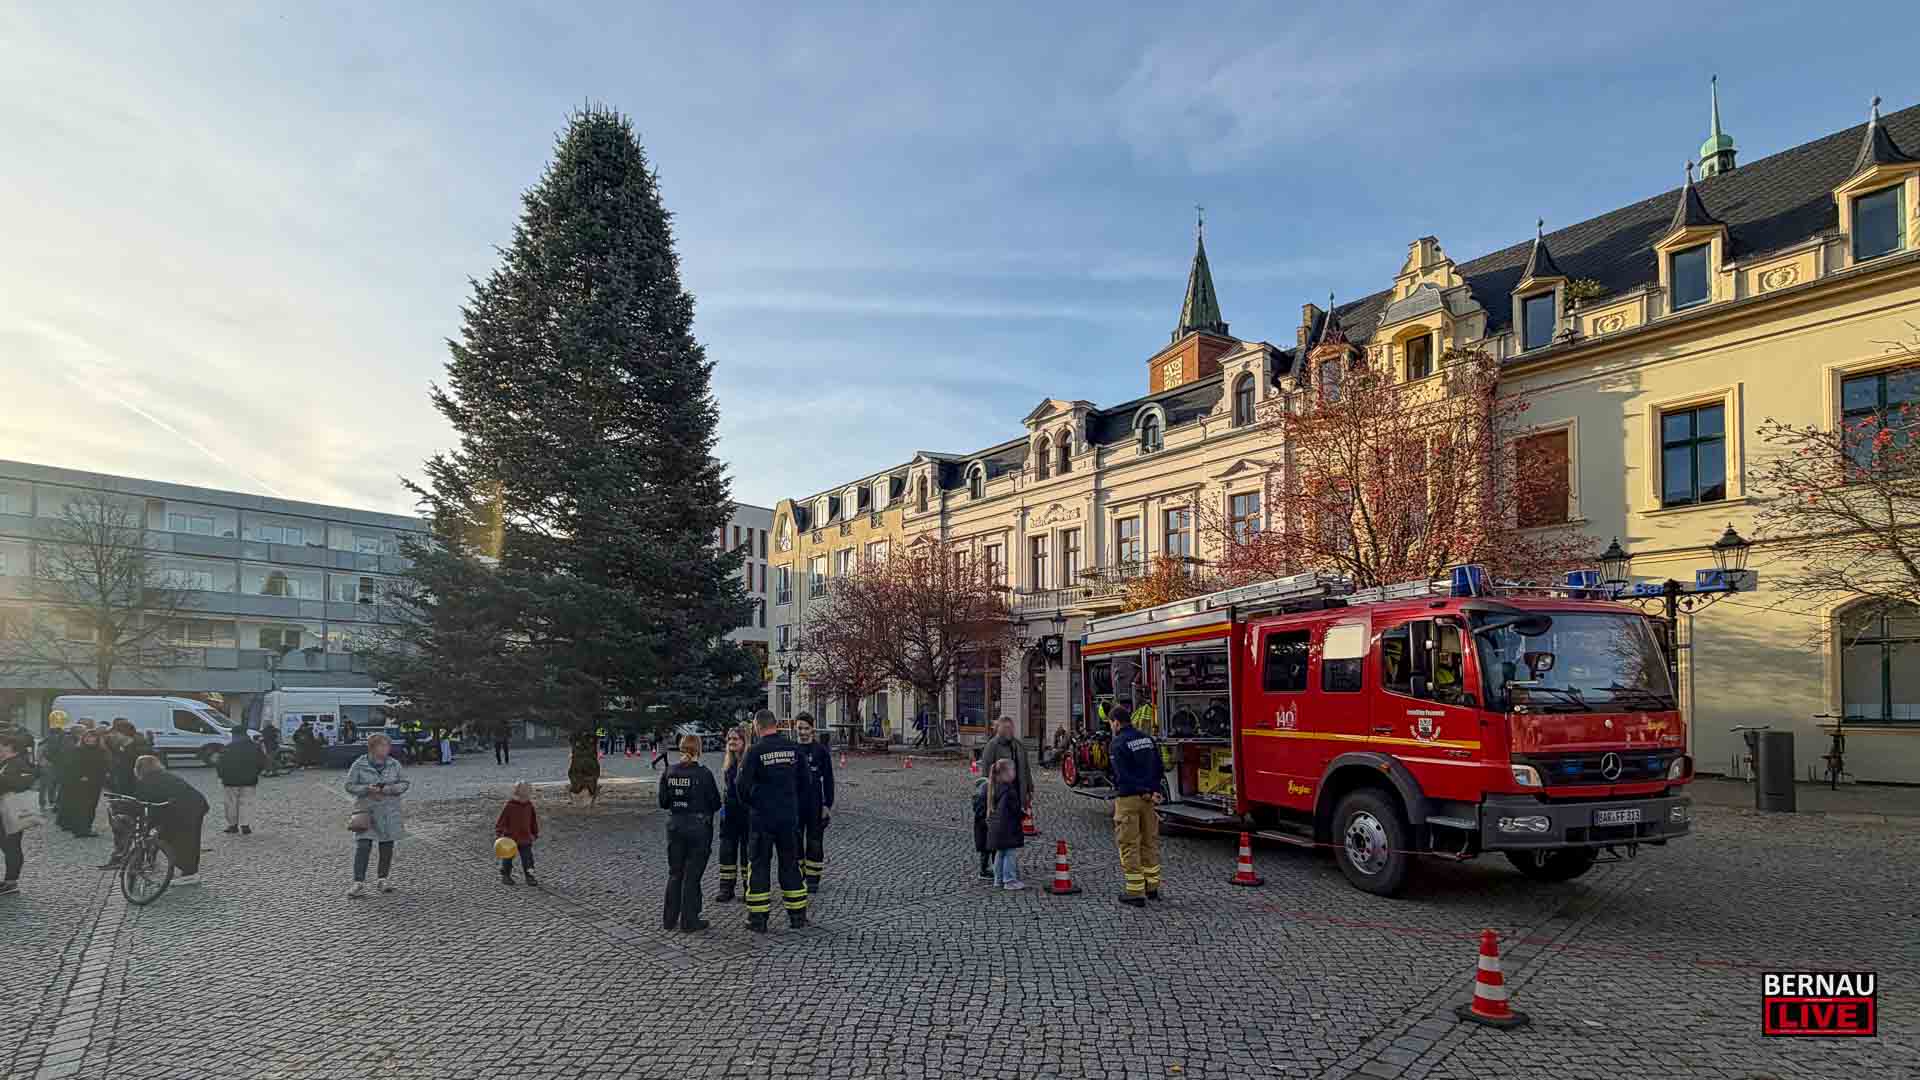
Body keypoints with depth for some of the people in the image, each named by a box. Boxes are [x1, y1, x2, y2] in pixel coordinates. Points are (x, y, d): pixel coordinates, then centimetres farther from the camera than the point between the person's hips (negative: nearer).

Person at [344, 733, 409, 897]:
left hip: (389, 811, 3)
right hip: (366, 810, -2)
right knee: (362, 845, -11)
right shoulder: (359, 765, -3)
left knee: (387, 846, 7)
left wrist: (391, 788, -14)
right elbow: (350, 785, -2)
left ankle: (384, 879, 20)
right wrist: (367, 789, -18)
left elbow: (404, 783, 5)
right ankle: (359, 883, -7)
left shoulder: (394, 764, 4)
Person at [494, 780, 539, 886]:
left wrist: (535, 833, 15)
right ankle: (505, 876, 26)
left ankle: (528, 876, 14)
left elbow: (534, 821, 11)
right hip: (510, 838, -3)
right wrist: (498, 833, -15)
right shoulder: (509, 806, -13)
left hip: (525, 839, 3)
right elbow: (501, 820, -10)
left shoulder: (529, 806, 1)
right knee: (507, 858, 11)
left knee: (527, 858, 3)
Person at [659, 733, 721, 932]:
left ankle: (670, 919, 22)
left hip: (675, 825, 4)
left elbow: (663, 803, 4)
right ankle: (689, 921, 9)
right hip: (698, 825, -4)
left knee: (674, 873, 16)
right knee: (692, 875, 4)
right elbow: (716, 803, -9)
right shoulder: (703, 774, -14)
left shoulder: (669, 773, -2)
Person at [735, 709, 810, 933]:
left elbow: (744, 785, -10)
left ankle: (758, 919, 8)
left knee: (760, 865, 6)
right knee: (790, 864, 13)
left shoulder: (755, 751, -11)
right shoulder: (794, 748, 0)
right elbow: (803, 782, 7)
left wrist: (750, 805, 8)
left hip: (762, 817, -3)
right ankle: (797, 915, 17)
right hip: (790, 817, 3)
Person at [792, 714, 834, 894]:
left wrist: (827, 805, -6)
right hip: (794, 803, 3)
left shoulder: (821, 750, -2)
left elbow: (828, 779, -1)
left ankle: (813, 879, 13)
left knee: (814, 842, 3)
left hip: (815, 804, -2)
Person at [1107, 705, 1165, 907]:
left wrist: (1142, 792, -14)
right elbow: (1159, 768, 10)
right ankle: (1152, 886, 24)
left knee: (1129, 845, -1)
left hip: (1127, 799, -7)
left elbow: (1123, 774, -18)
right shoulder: (1147, 738, 10)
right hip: (1147, 798, 7)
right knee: (1150, 841, 16)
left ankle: (1135, 892, 0)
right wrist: (1154, 790, 6)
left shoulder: (1117, 744, -11)